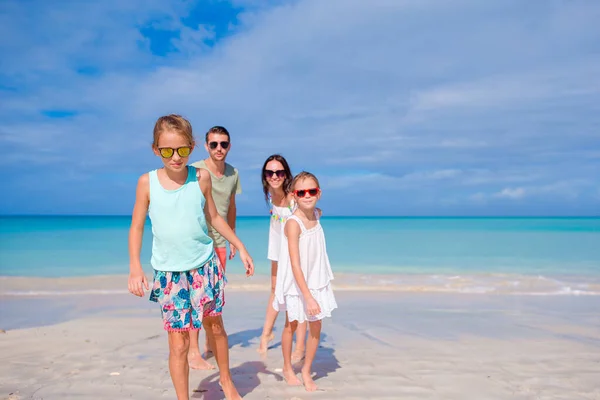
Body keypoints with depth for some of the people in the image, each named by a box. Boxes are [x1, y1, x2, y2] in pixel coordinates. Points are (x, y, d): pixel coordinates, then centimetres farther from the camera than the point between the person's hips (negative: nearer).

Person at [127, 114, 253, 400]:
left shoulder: (201, 177, -5)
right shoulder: (147, 182, -7)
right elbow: (137, 227, -1)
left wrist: (240, 247, 8)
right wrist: (135, 267, -11)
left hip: (205, 266, 2)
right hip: (169, 272, -1)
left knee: (215, 326, 16)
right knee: (178, 343, 2)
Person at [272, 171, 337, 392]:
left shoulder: (317, 214, -5)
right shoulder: (293, 223, -24)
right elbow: (295, 265, -27)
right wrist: (308, 297, -31)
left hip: (317, 281, 5)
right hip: (295, 283, -5)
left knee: (316, 327, 7)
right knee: (292, 325, 13)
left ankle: (306, 371, 27)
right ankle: (287, 368, 36)